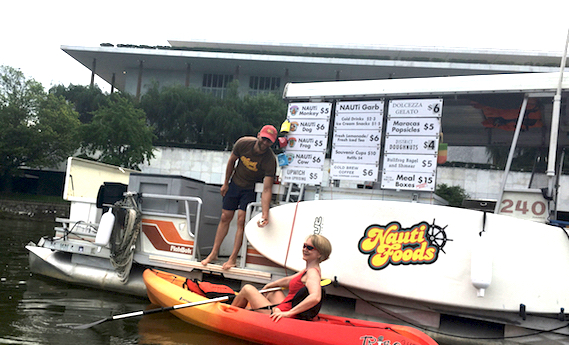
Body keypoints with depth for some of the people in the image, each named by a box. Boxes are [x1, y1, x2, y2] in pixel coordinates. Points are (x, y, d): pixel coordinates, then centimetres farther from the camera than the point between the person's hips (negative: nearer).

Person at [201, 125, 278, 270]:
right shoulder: (243, 143, -21)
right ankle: (213, 253, 18)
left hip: (252, 189, -3)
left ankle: (233, 258, 2)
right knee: (225, 217, 6)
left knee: (241, 220, -11)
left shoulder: (270, 160, -30)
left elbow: (267, 190, -33)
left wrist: (265, 214, -41)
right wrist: (225, 183, 7)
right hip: (235, 183, 3)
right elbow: (231, 161, -1)